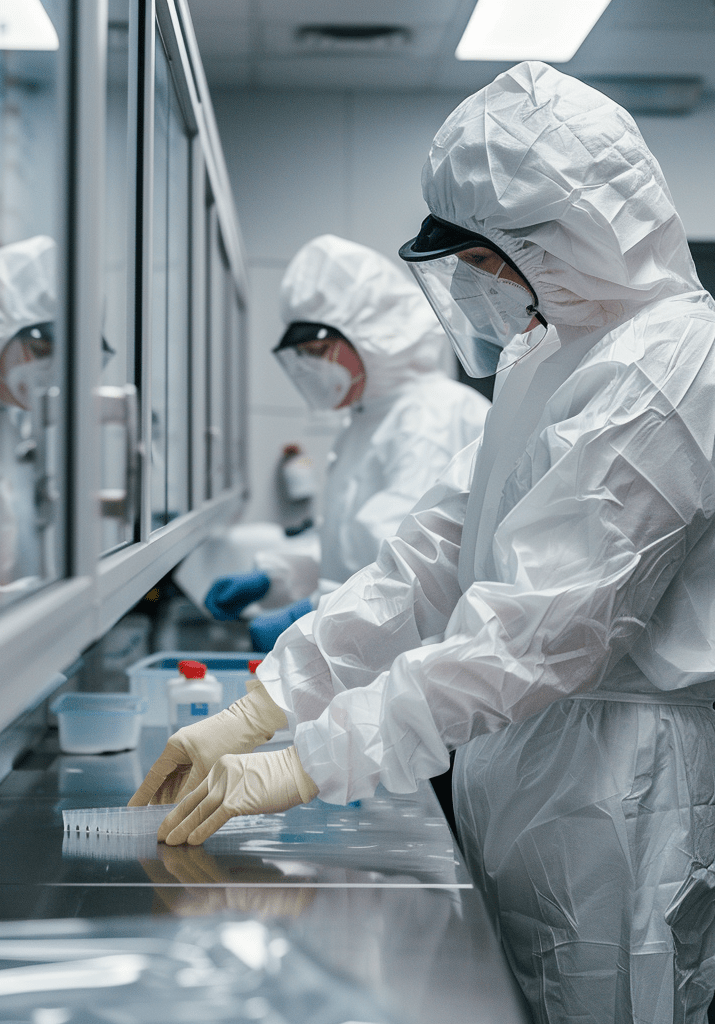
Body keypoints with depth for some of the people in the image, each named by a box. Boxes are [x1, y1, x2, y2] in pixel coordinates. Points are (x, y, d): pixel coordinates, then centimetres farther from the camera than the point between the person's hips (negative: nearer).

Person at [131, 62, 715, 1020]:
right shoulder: (547, 357, 13)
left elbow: (538, 629, -26)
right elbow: (436, 551, 8)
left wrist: (308, 764, -26)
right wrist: (263, 704, -1)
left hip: (618, 812, -8)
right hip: (524, 780, 9)